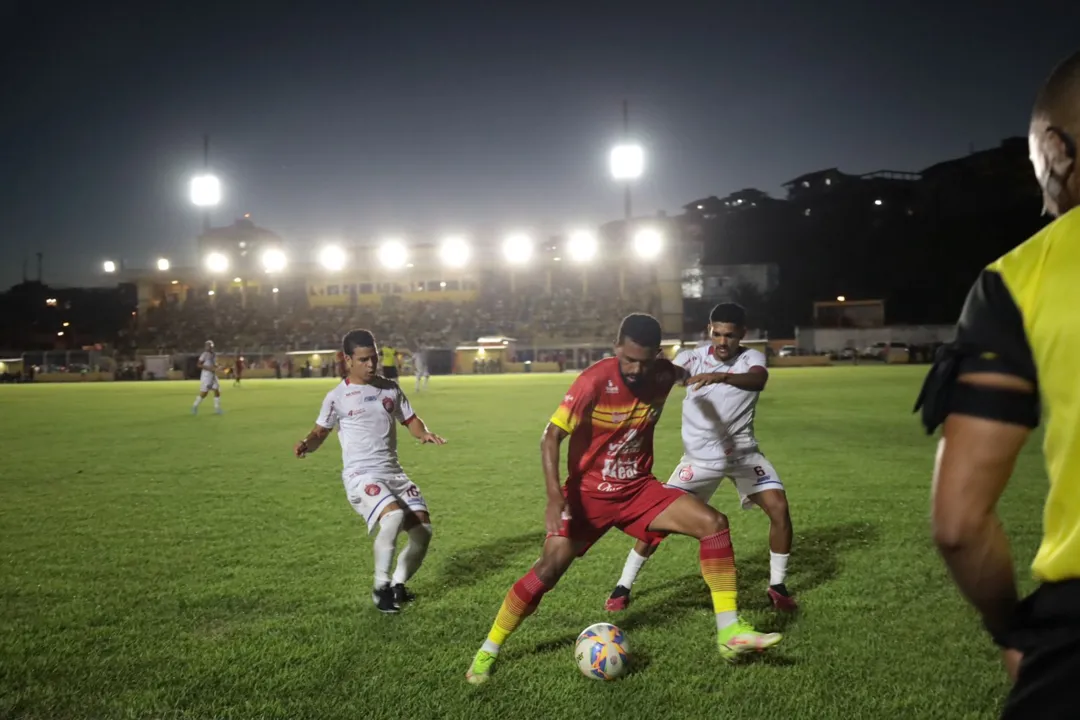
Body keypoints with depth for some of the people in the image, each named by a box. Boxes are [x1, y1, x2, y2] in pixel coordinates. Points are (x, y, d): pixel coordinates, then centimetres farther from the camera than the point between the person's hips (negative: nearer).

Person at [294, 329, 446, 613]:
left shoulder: (390, 388, 10)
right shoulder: (337, 397, -2)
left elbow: (411, 420, 16)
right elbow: (320, 432, 5)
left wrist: (425, 433, -7)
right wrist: (306, 444, -18)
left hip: (394, 472, 6)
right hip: (361, 475, -6)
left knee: (423, 528, -3)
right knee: (394, 516, -31)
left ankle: (398, 584, 21)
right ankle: (381, 588, -12)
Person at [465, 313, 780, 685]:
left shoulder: (662, 375, -7)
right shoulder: (594, 380, -23)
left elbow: (691, 375, 23)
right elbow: (551, 437, -24)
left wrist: (711, 377, 5)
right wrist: (554, 496, -34)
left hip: (639, 489, 4)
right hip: (589, 493, -4)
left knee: (713, 523, -12)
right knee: (548, 569, -14)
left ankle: (729, 632, -7)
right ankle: (486, 653, 5)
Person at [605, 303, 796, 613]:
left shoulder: (751, 358, -11)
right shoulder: (693, 357, -9)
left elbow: (758, 380, -35)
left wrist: (723, 377, -55)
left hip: (743, 452, 1)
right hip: (699, 456, -1)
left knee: (779, 508, -15)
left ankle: (777, 586, 7)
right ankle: (623, 586, 9)